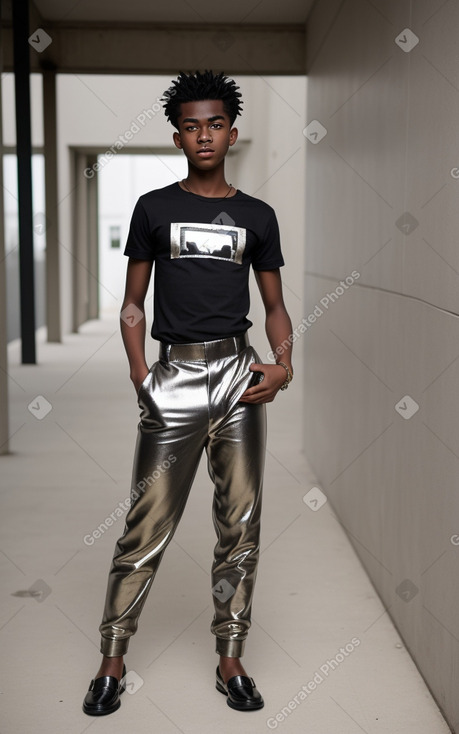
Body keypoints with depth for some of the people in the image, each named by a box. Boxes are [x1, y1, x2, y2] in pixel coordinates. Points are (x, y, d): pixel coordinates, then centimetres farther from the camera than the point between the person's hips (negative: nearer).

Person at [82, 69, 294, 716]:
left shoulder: (257, 216, 11)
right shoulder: (154, 208, 7)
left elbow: (275, 304, 14)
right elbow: (132, 303, 8)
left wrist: (284, 365, -3)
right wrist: (139, 373, -6)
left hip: (238, 373, 2)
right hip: (173, 376, -2)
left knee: (240, 523, 6)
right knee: (147, 525, -1)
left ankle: (231, 661, 18)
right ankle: (113, 662, 13)